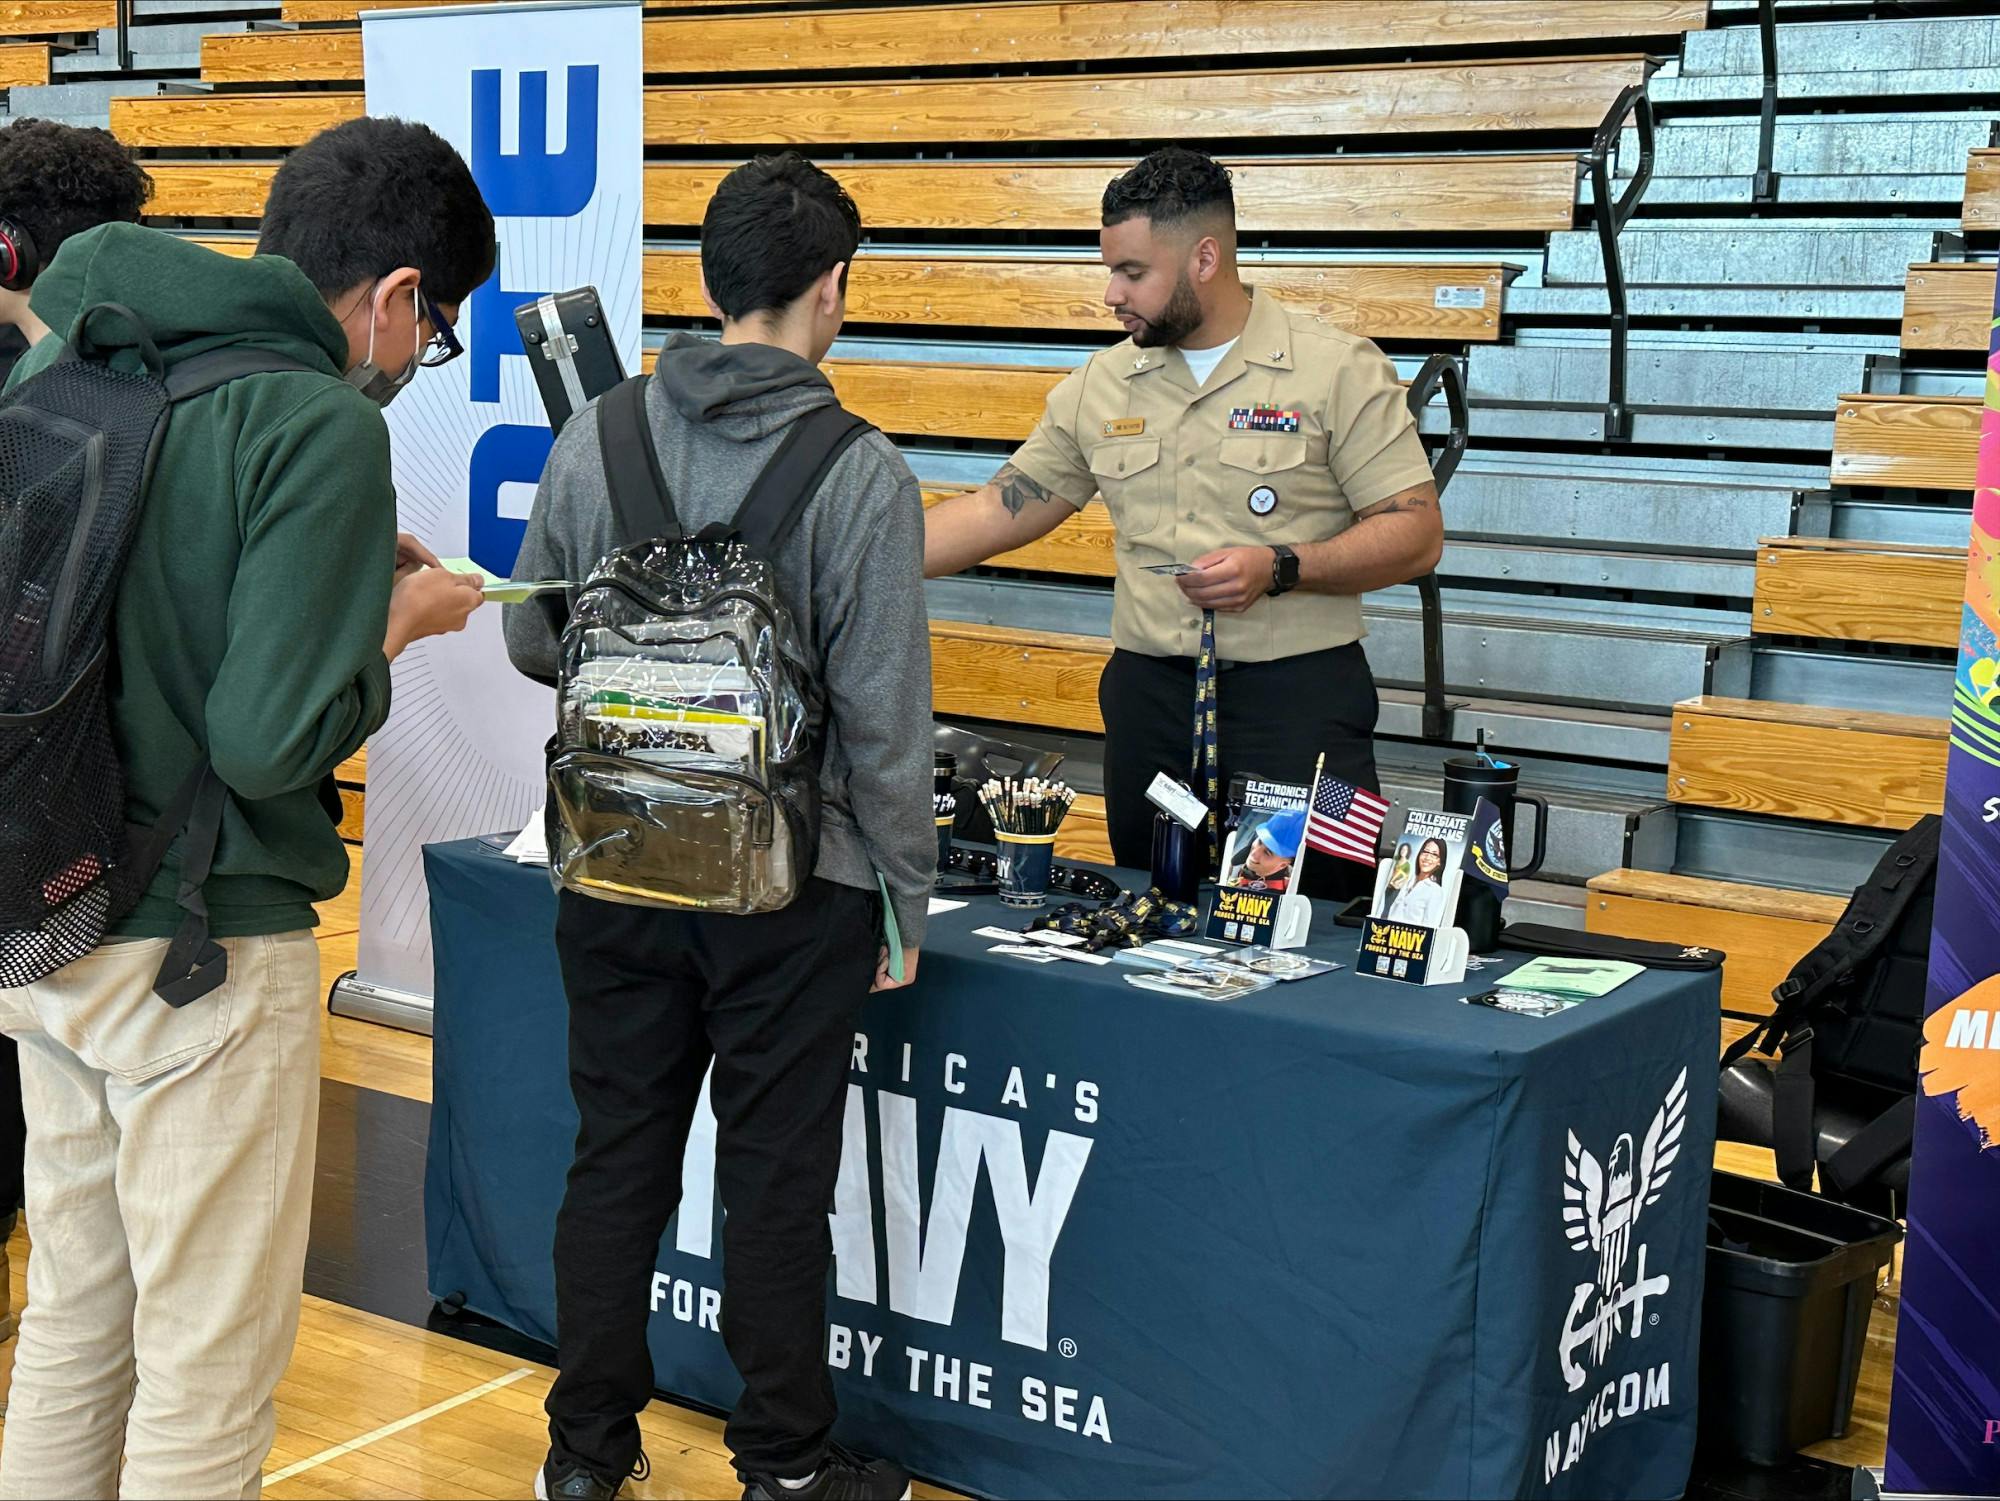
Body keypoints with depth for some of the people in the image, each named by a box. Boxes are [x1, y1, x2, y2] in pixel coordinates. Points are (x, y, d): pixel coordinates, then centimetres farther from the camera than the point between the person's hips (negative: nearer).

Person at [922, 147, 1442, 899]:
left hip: (1298, 695, -4)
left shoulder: (1339, 370, -4)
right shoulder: (1100, 385, 9)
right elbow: (1002, 508, 12)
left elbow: (1416, 533, -7)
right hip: (1149, 691, 4)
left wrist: (1279, 569, -20)